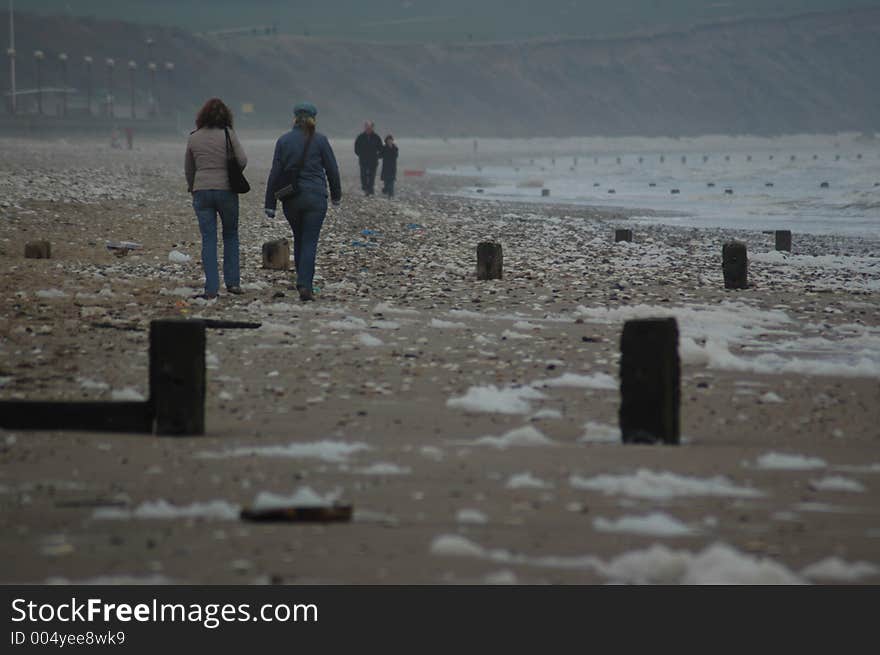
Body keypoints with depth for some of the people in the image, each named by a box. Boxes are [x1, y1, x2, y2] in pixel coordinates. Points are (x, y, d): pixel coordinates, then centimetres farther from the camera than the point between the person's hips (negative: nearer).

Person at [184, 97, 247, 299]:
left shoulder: (194, 138, 5)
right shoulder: (228, 134, -5)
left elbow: (189, 169, 14)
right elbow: (242, 160, -9)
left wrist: (192, 189, 29)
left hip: (201, 191, 2)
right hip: (226, 189, -2)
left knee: (208, 239, 3)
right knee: (230, 234, 15)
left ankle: (211, 288, -3)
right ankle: (232, 281, 13)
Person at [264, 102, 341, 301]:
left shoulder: (283, 141, 1)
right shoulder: (320, 140, -3)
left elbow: (275, 173, 1)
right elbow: (332, 169, 2)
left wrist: (270, 204, 5)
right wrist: (336, 195, 18)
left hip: (290, 200, 2)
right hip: (315, 197, -2)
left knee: (298, 239, 19)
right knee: (310, 242, -3)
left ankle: (303, 282, 24)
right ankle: (305, 286, -16)